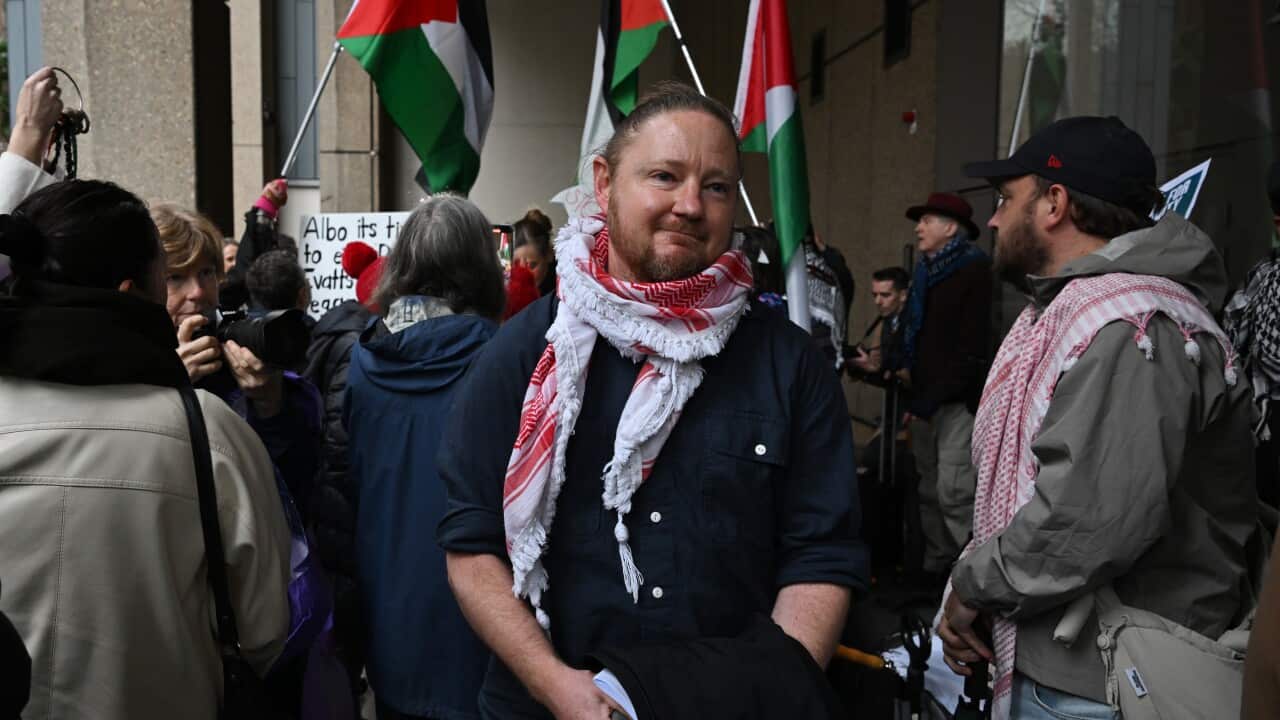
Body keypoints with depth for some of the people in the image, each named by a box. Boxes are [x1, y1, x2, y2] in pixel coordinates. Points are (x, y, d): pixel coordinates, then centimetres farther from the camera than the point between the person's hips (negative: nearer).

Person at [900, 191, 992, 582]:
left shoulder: (974, 271, -6)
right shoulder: (925, 273, 19)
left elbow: (971, 349, -14)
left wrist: (931, 398, -16)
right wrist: (908, 378, 9)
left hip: (957, 401, -8)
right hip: (924, 398, 8)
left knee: (953, 492, -13)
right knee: (929, 490, 10)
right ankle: (935, 567, 18)